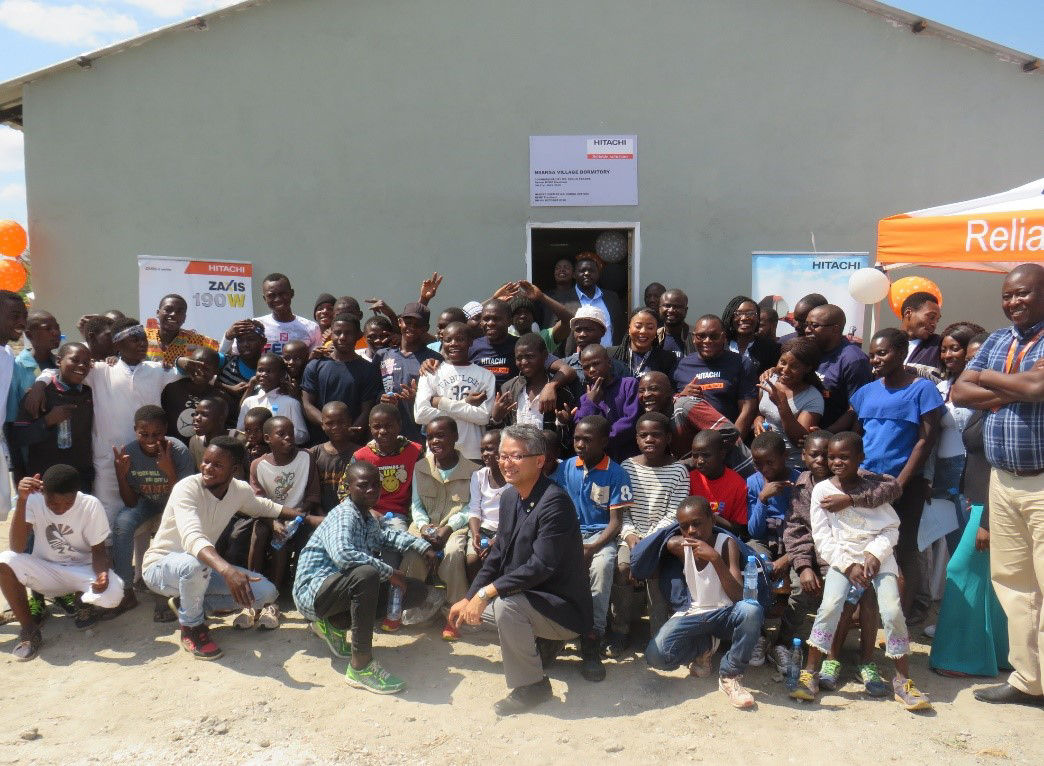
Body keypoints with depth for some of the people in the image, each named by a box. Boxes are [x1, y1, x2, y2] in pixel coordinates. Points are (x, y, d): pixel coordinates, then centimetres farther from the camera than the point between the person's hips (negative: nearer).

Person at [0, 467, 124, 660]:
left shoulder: (91, 505, -18)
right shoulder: (34, 500, -16)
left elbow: (99, 550, -8)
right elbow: (17, 548, -25)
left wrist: (102, 574, -31)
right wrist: (21, 500, -35)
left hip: (83, 570, -1)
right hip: (45, 570, 2)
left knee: (112, 593, -32)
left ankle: (84, 601, 8)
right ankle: (29, 629, -10)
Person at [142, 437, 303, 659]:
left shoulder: (240, 490, -7)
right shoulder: (187, 488, -26)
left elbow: (263, 506, 18)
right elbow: (193, 538, -44)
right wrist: (227, 570, -60)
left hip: (203, 566, 6)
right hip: (160, 566, -6)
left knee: (266, 593, -11)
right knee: (195, 564, -41)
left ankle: (187, 604, 4)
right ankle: (191, 627, -11)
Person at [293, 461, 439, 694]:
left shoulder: (369, 519, 11)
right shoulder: (343, 516, -16)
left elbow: (385, 535, 35)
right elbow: (342, 555, -36)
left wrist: (422, 546, 21)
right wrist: (390, 572, -28)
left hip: (341, 591, 9)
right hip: (313, 592, -9)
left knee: (418, 591, 3)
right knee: (367, 574, -39)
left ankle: (335, 625, 9)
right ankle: (361, 665, -28)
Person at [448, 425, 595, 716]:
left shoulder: (554, 501, -25)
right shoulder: (509, 497, 2)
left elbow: (542, 566, -31)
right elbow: (498, 553, 10)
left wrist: (486, 592, -29)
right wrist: (470, 598, 2)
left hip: (565, 608, -10)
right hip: (526, 596, 10)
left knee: (506, 605, -33)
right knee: (475, 605, 16)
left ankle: (531, 685, -11)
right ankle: (542, 644, 24)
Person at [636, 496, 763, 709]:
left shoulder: (726, 544, -12)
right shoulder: (678, 545, -5)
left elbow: (737, 597, -23)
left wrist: (715, 558, -32)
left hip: (724, 612, -1)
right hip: (692, 615, 2)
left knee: (752, 610, -37)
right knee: (656, 656, -25)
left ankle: (730, 676, -14)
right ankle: (704, 645, 8)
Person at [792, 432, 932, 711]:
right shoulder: (822, 490, 1)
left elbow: (892, 527, 5)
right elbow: (822, 537, -1)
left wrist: (875, 554, -12)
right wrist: (849, 565, -12)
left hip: (878, 558, 1)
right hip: (841, 559, -1)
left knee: (892, 610, -17)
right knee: (830, 606, -23)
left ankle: (903, 681, 0)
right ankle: (809, 673, -12)